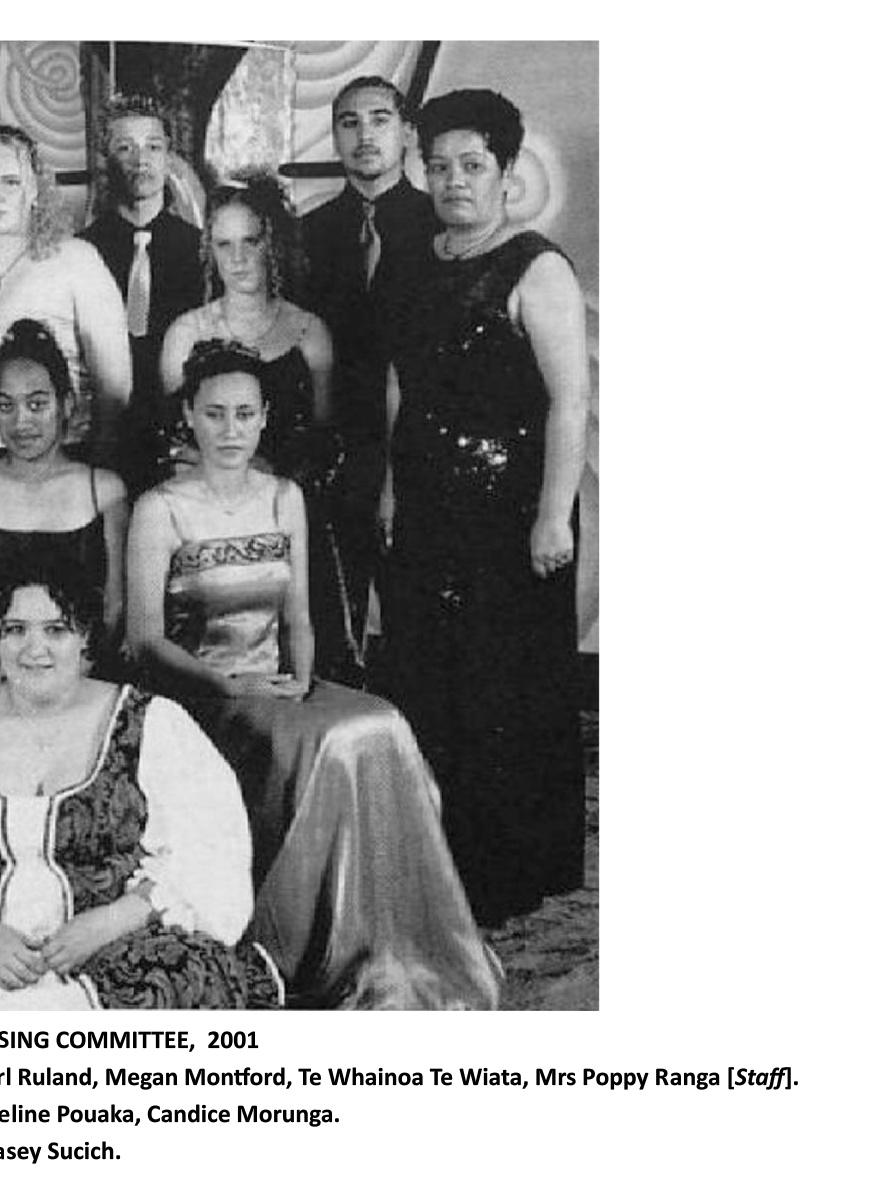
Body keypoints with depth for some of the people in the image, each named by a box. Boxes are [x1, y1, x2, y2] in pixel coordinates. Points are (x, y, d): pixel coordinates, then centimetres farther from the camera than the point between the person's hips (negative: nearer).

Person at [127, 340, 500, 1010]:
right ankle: (320, 963, -19)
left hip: (277, 687, 5)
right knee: (327, 743, -31)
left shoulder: (285, 498, 13)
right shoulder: (160, 510, -3)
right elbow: (147, 635, -7)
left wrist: (299, 677, -6)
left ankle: (396, 960, -18)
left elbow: (298, 615, 14)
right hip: (197, 695, -4)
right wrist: (229, 685, -20)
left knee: (383, 731, -25)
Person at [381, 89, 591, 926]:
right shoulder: (421, 268, 12)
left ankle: (523, 873, 17)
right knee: (423, 684, 12)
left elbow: (571, 400, -16)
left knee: (513, 696, 1)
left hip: (507, 512, -7)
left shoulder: (536, 271, -10)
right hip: (425, 510, 7)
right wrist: (393, 484, 13)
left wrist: (553, 517, -20)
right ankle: (444, 863, 27)